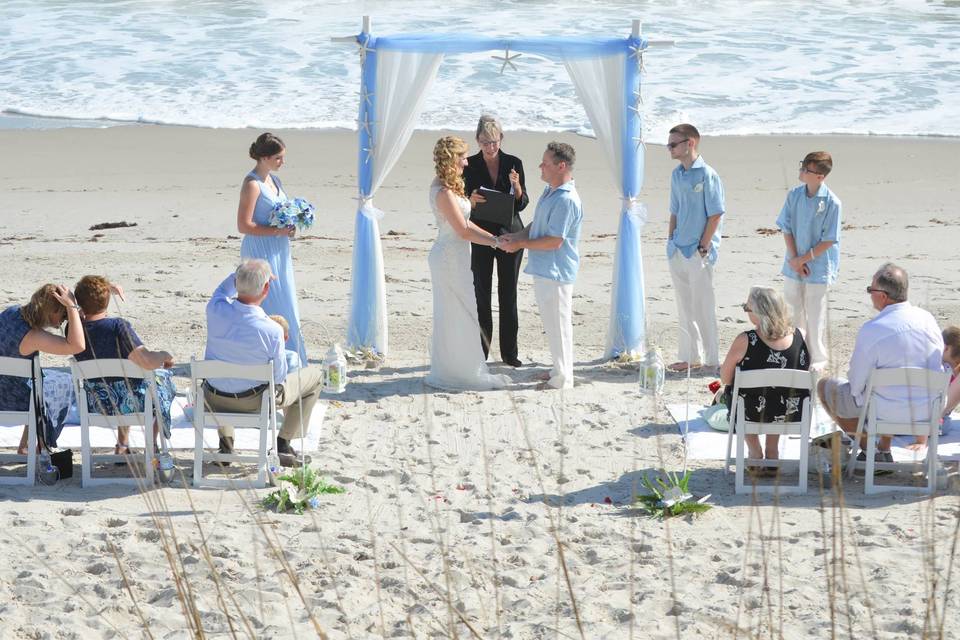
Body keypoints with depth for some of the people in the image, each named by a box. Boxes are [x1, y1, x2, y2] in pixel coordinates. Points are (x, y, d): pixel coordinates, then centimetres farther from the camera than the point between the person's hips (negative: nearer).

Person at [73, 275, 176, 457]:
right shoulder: (118, 327, -28)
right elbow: (147, 361, -35)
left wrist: (107, 289, 11)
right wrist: (165, 355, -14)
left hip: (95, 406, 5)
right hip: (128, 403, -5)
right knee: (162, 375, 28)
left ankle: (122, 445, 41)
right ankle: (152, 446, 35)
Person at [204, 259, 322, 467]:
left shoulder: (215, 310, -20)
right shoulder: (272, 331, -29)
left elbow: (223, 289, 9)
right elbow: (279, 376, -12)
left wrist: (242, 273, 2)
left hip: (213, 401, 4)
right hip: (253, 404, -4)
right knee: (315, 375, 17)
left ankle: (226, 445, 33)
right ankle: (282, 446, 18)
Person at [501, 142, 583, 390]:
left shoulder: (566, 200, -22)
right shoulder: (549, 192, 11)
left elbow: (554, 241, -23)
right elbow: (537, 224, 21)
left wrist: (521, 244, -14)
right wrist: (516, 236, 4)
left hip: (555, 273, -10)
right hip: (543, 269, 10)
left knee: (558, 325, -1)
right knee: (553, 324, 19)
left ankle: (562, 380, 7)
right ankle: (560, 370, 31)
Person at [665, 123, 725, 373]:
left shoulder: (707, 175, -12)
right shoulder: (676, 175, 11)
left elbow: (715, 214, -13)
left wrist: (703, 247, -14)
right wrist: (670, 241, 12)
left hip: (699, 252, -8)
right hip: (678, 251, 8)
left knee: (703, 305, -3)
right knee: (684, 306, 13)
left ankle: (711, 359, 5)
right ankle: (691, 356, 22)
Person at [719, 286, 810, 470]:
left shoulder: (745, 341, -22)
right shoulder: (800, 336, -12)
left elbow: (726, 379, -10)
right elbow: (804, 371, 5)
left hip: (754, 414, -3)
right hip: (794, 414, 3)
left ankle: (755, 452, 36)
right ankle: (772, 453, 40)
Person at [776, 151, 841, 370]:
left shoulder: (831, 202, -15)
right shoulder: (794, 195, -2)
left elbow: (829, 240, -12)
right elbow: (786, 229, 2)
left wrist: (804, 259, -12)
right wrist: (794, 259, -7)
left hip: (818, 267, -4)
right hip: (794, 267, 4)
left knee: (815, 315, 3)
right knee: (793, 309, 15)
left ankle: (817, 358, 18)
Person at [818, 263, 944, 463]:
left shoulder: (871, 330, -21)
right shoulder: (927, 319, -4)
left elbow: (856, 384, -13)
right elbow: (937, 368, 9)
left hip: (890, 412, -6)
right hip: (929, 410, 6)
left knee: (826, 387, 16)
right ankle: (884, 449, 39)